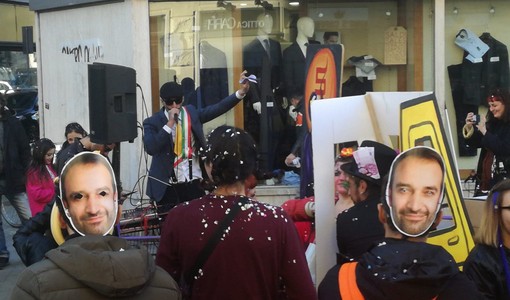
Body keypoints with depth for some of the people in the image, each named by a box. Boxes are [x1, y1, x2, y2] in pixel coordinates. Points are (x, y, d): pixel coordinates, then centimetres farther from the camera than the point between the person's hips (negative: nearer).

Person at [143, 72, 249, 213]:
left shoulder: (192, 113, 5)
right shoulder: (153, 122, -3)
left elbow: (218, 108, -8)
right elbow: (150, 148, -18)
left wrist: (241, 92, -22)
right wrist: (170, 123, -20)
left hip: (194, 183, 2)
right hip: (167, 186, -2)